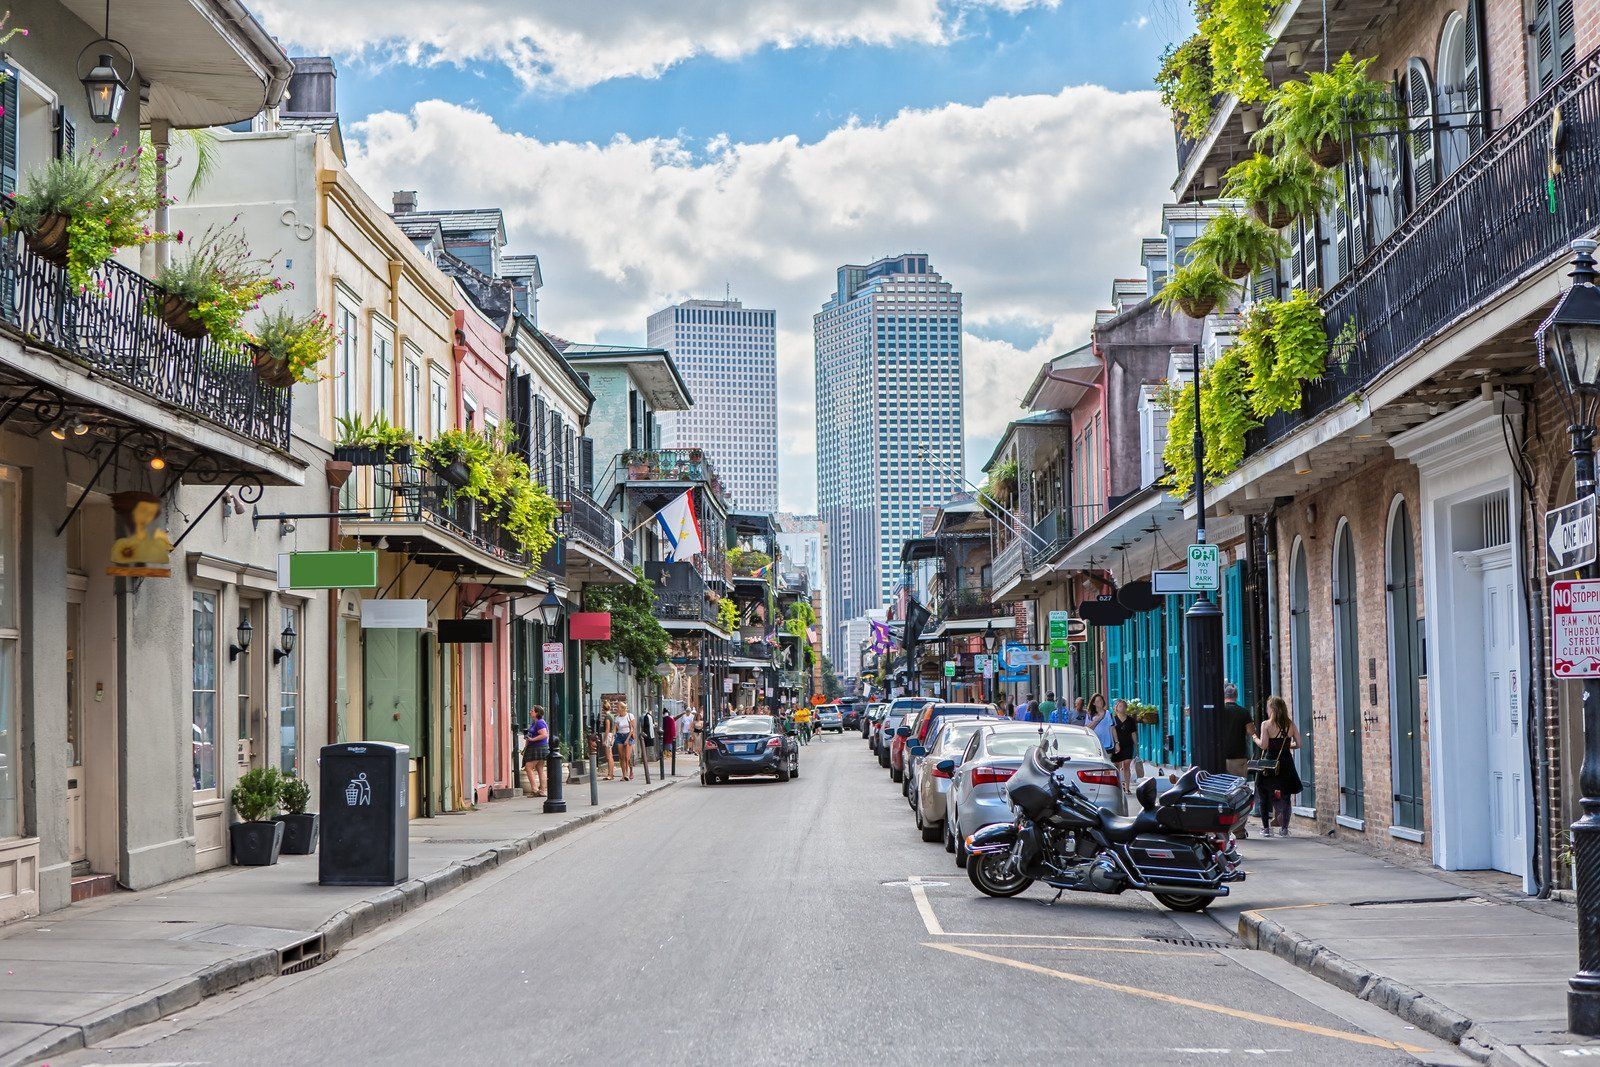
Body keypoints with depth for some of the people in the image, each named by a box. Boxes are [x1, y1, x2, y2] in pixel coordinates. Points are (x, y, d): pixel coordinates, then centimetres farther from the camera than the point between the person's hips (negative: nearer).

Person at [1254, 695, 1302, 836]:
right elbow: (1298, 744, 2)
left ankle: (1266, 827, 11)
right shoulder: (1290, 724, 2)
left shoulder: (1266, 724, -8)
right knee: (1285, 796, 8)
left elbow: (1263, 745, -14)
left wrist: (1255, 738, 4)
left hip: (1269, 762, -3)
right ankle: (1284, 828, 3)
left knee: (1265, 796, 9)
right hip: (1286, 763, 3)